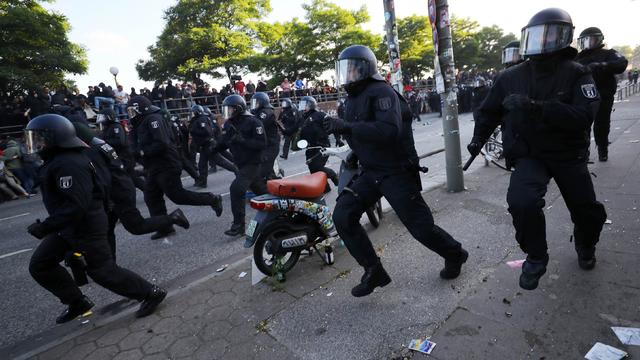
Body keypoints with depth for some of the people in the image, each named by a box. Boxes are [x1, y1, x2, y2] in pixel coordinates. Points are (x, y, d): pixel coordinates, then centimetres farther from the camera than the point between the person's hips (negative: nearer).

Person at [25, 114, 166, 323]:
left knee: (104, 271, 0)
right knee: (40, 265, 14)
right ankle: (77, 303, 27)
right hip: (69, 227, 10)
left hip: (86, 228, -10)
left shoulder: (67, 164, -25)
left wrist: (45, 227, -25)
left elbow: (76, 205, -30)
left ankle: (152, 294, 12)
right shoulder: (60, 160, 9)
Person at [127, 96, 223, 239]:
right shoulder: (143, 122, 18)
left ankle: (213, 200, 6)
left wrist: (144, 152, -17)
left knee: (177, 195, -7)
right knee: (151, 198, 9)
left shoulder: (153, 119, -16)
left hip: (166, 166, -10)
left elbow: (162, 143, -26)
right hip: (155, 167, 10)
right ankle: (165, 228, 18)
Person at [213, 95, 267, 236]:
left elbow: (262, 144, -22)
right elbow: (223, 142, 10)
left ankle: (238, 225, -12)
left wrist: (242, 140, -31)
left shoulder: (253, 122, -16)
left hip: (252, 163, -8)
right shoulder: (229, 124, 6)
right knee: (260, 189, 20)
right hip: (240, 163, 8)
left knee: (236, 189, -21)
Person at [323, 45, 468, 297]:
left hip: (395, 172, -8)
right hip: (370, 173, 8)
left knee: (420, 226, 1)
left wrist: (347, 127, -35)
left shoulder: (380, 91, -15)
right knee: (343, 216, -7)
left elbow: (390, 130, -32)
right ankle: (374, 271, 6)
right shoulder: (352, 98, 12)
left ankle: (455, 255, 34)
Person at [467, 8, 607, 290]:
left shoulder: (576, 74, -11)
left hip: (568, 155, 1)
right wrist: (478, 139, 2)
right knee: (522, 202, -27)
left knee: (588, 212, 11)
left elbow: (584, 116, -27)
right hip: (528, 155, 0)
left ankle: (585, 246, 49)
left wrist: (536, 108, -39)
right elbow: (489, 111, 10)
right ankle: (535, 258, -1)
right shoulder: (510, 77, -6)